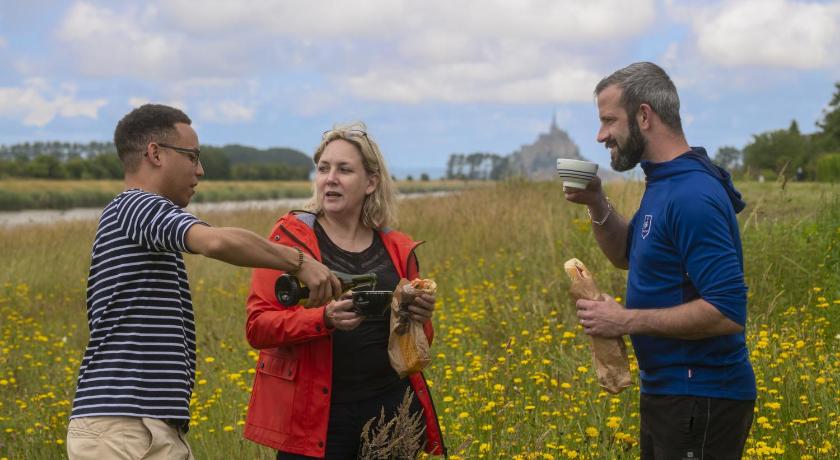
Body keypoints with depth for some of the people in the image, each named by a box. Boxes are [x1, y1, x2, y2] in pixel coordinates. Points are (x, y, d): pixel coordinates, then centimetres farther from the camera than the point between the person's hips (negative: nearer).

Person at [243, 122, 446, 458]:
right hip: (317, 417, -3)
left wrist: (420, 319, -6)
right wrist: (325, 318, -23)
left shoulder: (399, 249, 8)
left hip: (391, 410, 3)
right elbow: (258, 327, -8)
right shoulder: (291, 236, -2)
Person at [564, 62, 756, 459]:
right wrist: (597, 206, 5)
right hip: (668, 392, 10)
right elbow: (626, 255, 24)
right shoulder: (663, 182, 10)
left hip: (700, 403, -10)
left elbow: (727, 312, -27)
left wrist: (626, 320, -21)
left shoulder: (691, 196, -22)